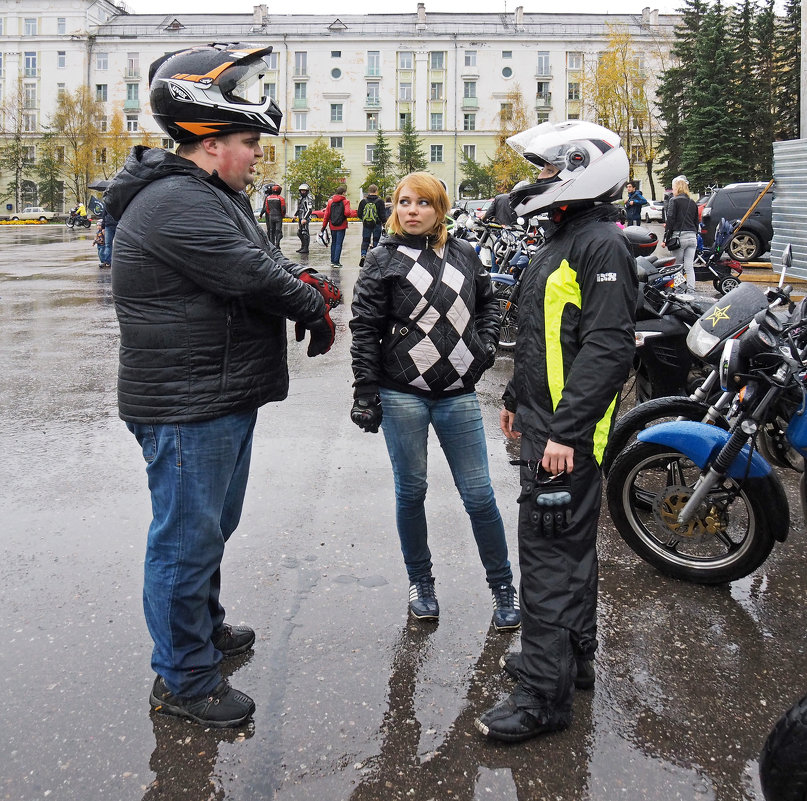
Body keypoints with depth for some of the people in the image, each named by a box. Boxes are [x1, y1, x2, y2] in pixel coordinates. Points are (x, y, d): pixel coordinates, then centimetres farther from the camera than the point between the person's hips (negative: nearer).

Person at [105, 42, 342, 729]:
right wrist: (317, 307, -9)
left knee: (213, 525, 25)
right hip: (187, 408, -11)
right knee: (187, 538, 1)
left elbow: (264, 264, 16)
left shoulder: (218, 198, 16)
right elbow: (251, 275, -24)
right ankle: (183, 678, 15)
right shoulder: (175, 203, -20)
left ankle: (204, 627, 44)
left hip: (226, 399, 11)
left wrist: (304, 286, -5)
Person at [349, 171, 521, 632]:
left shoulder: (465, 255, 8)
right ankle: (421, 582, 28)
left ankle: (503, 584, 19)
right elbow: (365, 330, -3)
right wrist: (366, 395, -7)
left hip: (458, 395, 2)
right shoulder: (383, 261, -1)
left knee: (479, 495, 3)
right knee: (411, 492, 9)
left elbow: (489, 301, 25)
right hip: (402, 395, -2)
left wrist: (487, 343, 8)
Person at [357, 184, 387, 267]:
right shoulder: (379, 201, -7)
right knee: (376, 241, 9)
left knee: (365, 241, 11)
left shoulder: (363, 201, 0)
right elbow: (383, 215, -8)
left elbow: (359, 214, 5)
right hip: (377, 225, -2)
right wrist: (384, 223, 4)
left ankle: (363, 255, -12)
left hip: (366, 225, 2)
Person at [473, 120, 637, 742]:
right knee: (568, 545, 19)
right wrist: (517, 400, 26)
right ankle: (573, 657, 33)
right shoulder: (563, 240, 17)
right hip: (544, 421, 11)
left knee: (551, 550, -7)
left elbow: (609, 348, -25)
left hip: (569, 432, -11)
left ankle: (546, 694, 1)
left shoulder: (602, 245, -16)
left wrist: (565, 431, -27)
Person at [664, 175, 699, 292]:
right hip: (692, 237, 6)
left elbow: (670, 221, -8)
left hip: (679, 237, -5)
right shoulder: (693, 203, 15)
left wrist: (666, 239, -6)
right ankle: (691, 291, 0)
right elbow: (696, 223, 19)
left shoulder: (674, 201, -3)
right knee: (690, 267, 4)